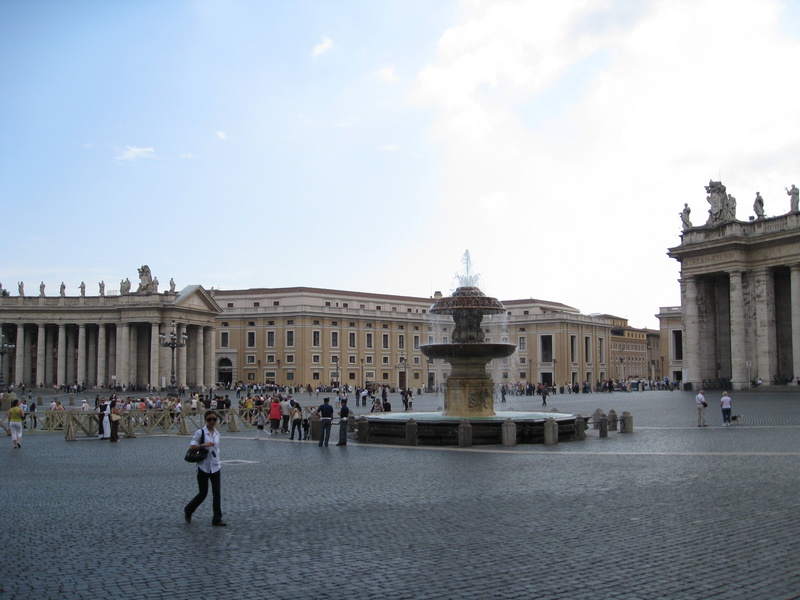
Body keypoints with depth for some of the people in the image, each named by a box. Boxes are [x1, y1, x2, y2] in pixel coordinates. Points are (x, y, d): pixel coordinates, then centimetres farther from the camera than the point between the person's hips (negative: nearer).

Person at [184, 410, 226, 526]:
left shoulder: (217, 434, 9)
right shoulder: (200, 432, -9)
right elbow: (191, 446, -14)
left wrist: (218, 461, 13)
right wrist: (204, 445, -26)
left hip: (215, 467, 5)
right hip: (203, 467, -5)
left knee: (217, 493, 2)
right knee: (203, 493, 2)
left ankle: (217, 519, 7)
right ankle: (188, 511, 27)